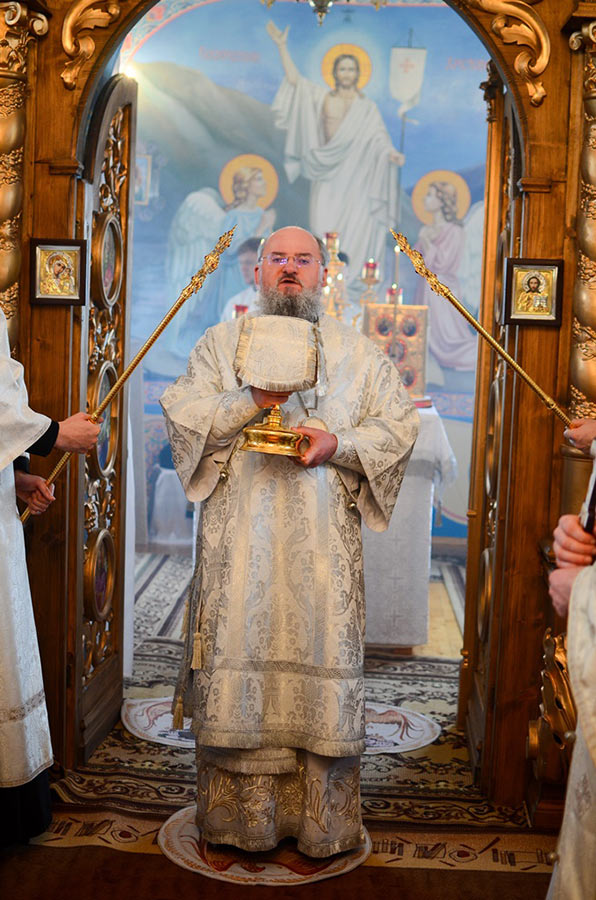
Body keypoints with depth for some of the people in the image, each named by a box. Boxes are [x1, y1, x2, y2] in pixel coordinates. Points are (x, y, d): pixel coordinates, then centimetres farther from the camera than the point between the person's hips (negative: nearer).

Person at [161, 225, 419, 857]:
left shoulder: (358, 352, 13)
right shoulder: (220, 342, 13)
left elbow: (399, 424, 7)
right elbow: (179, 411, 1)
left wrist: (338, 444, -11)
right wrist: (253, 397, -12)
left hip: (323, 542, 0)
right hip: (239, 539, 0)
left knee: (321, 658, 0)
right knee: (239, 659, 0)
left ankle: (322, 822, 14)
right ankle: (239, 813, 15)